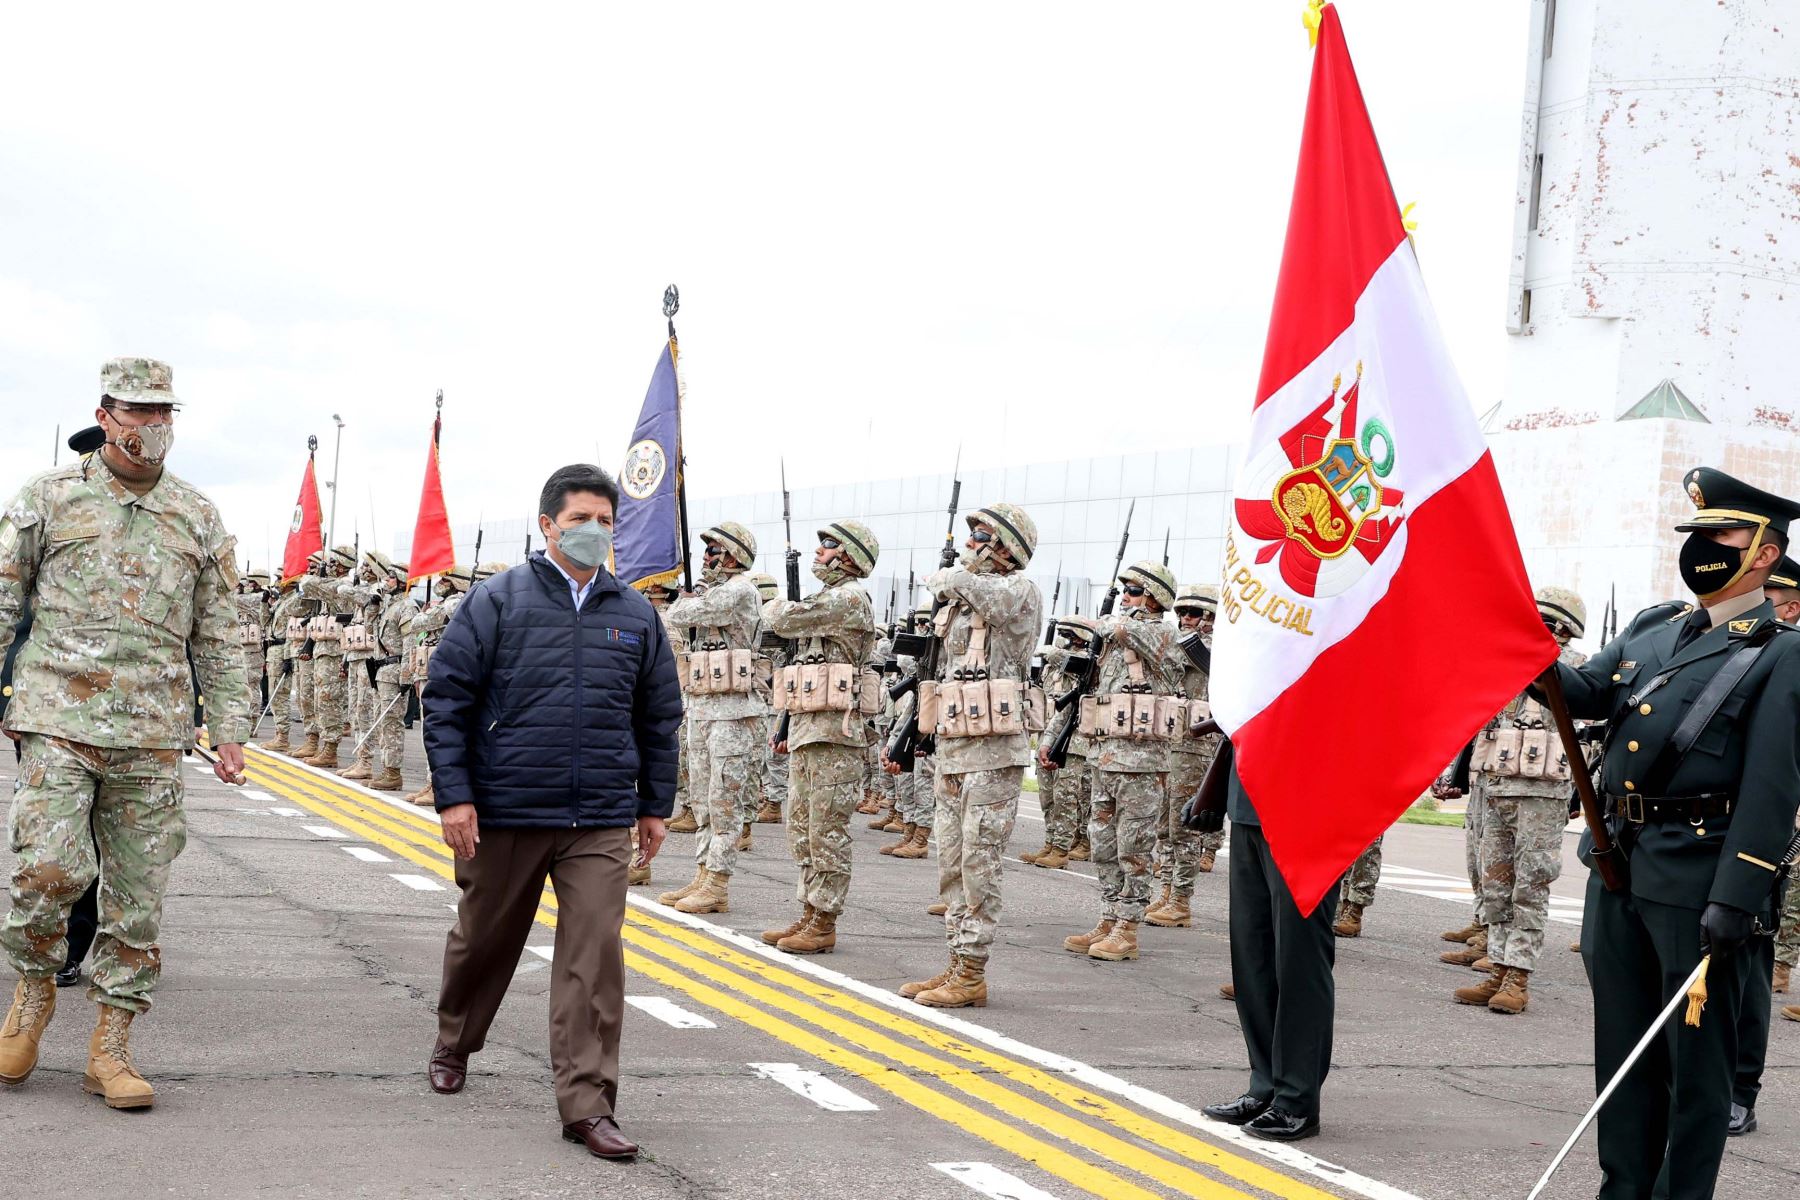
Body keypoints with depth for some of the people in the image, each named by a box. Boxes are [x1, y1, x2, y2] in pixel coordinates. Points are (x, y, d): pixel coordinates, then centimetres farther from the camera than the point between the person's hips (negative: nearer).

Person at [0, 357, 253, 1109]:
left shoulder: (197, 518, 12)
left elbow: (218, 635, 14)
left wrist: (229, 728, 8)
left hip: (154, 733, 2)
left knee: (138, 892, 2)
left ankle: (110, 1050, 11)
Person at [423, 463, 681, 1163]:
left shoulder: (636, 615, 8)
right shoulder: (498, 601, -2)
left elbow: (659, 718, 16)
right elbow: (445, 699, -3)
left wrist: (655, 804, 15)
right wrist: (454, 795, -9)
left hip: (601, 824, 2)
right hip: (505, 815, -1)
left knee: (594, 958, -6)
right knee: (484, 941, 16)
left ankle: (587, 1104, -3)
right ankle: (454, 1045, 42)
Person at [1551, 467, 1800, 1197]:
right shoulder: (1653, 628, 14)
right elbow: (1587, 694, 11)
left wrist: (1734, 899, -20)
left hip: (1696, 881, -7)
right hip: (1620, 865, 7)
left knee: (1695, 1058, 3)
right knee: (1624, 1047, 14)